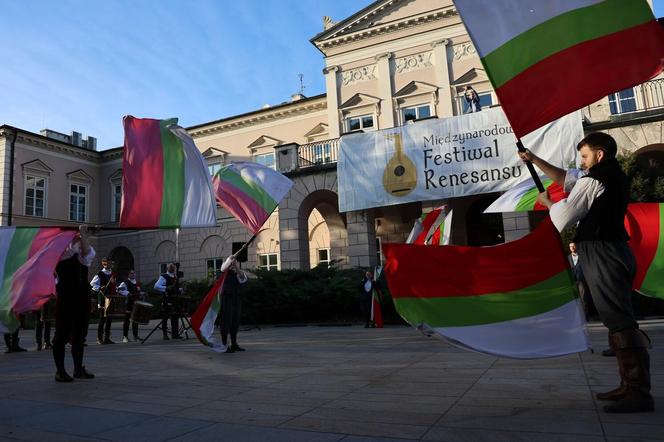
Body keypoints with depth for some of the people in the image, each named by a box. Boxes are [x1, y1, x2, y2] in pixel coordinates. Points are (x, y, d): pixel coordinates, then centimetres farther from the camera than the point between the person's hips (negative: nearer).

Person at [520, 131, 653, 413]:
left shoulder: (593, 180, -11)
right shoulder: (614, 176, 19)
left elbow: (564, 215, -9)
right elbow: (565, 178, 24)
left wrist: (546, 201, 10)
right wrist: (535, 160, 22)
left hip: (603, 255, -10)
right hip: (614, 252, 10)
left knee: (620, 322, -10)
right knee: (619, 320, 12)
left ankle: (639, 393, -7)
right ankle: (630, 386, 19)